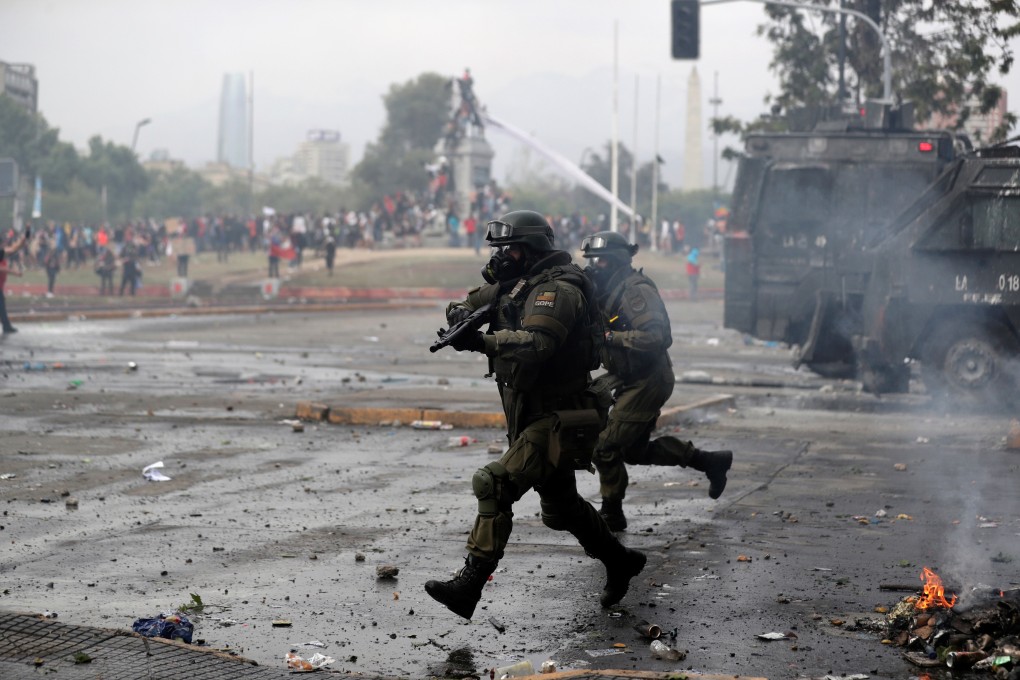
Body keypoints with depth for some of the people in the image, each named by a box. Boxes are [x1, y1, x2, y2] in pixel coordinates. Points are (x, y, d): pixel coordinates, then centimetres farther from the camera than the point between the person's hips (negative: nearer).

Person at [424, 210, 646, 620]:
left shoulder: (556, 289, -17)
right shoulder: (514, 286, 12)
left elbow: (534, 344, -32)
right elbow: (468, 305, 18)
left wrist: (480, 341, -37)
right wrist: (461, 313, -5)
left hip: (557, 421, -10)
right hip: (532, 419, 10)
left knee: (496, 485, -22)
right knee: (561, 507, 22)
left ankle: (469, 585, -25)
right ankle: (619, 562, 40)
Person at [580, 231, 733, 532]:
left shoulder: (636, 290, -20)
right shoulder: (609, 292, 9)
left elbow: (655, 336, -29)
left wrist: (611, 337, -27)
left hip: (647, 381, -10)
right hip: (631, 380, 10)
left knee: (606, 447, -8)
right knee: (635, 450, 18)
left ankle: (611, 515, 6)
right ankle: (710, 461, 27)